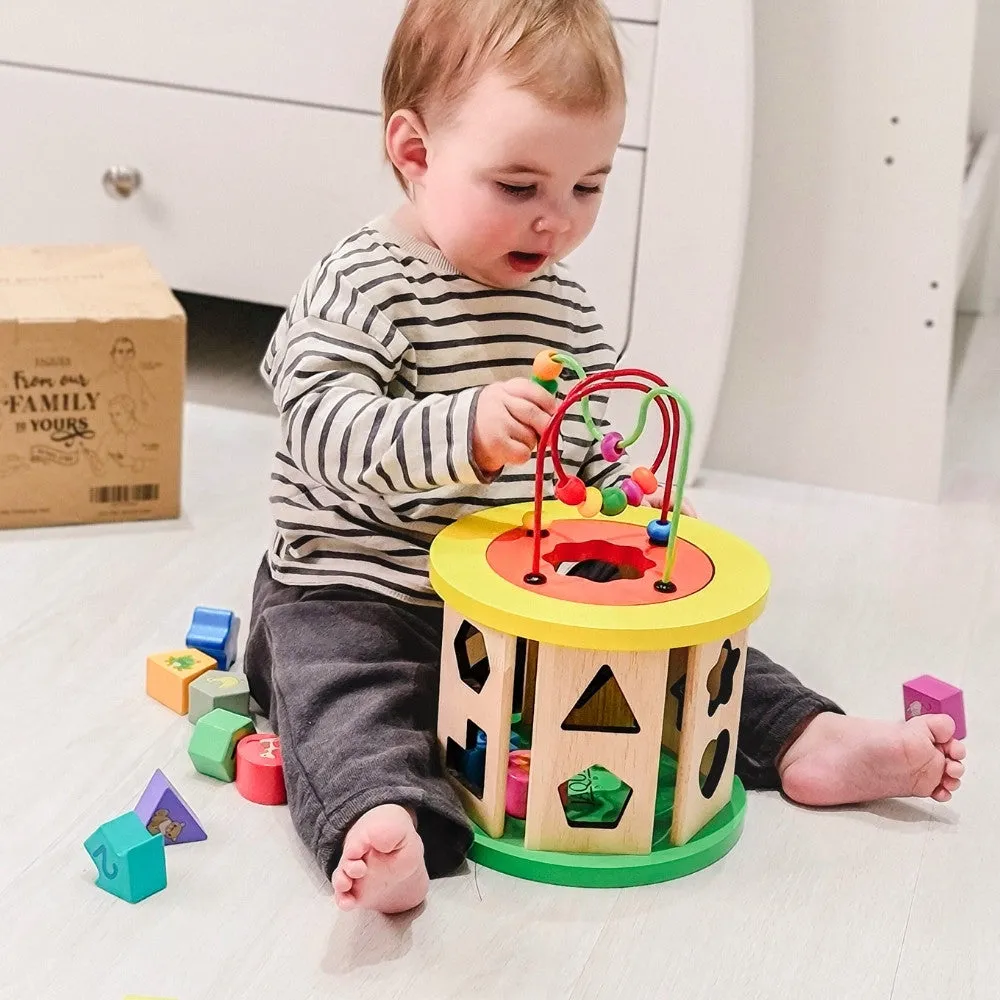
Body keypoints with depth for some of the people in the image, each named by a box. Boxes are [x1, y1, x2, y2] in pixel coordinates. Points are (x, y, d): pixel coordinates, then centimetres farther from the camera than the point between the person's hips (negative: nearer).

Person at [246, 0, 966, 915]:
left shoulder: (568, 311, 9)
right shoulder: (363, 289, -14)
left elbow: (591, 458, 19)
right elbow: (326, 429, -29)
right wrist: (466, 429, -44)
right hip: (362, 597, -6)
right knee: (342, 682, -33)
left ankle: (807, 742, 8)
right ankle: (383, 822, -53)